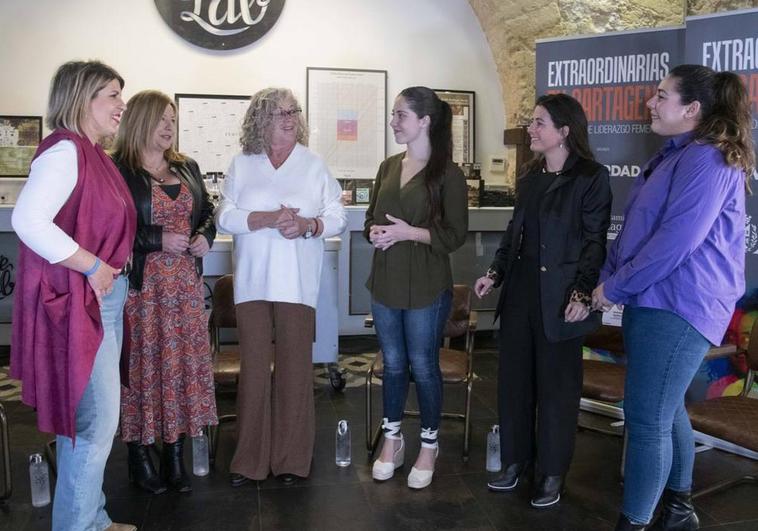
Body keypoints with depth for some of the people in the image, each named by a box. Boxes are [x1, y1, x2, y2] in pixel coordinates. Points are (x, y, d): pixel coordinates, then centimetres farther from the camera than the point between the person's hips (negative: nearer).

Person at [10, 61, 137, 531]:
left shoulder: (92, 153, 13)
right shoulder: (64, 149, -16)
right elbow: (28, 221, -28)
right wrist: (93, 267, -21)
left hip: (103, 298, 10)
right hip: (76, 301, -10)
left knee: (92, 419, 17)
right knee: (94, 422, -4)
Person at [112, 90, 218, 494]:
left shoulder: (187, 168, 14)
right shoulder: (118, 170, -7)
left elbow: (207, 212, 22)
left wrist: (205, 235, 2)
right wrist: (160, 239, -19)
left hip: (186, 282, 6)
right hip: (141, 283, -6)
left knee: (185, 359, 6)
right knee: (144, 362, -1)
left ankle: (175, 455, 19)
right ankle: (139, 456, 15)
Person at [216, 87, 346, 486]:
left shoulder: (314, 165, 10)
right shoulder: (242, 165, 11)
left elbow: (337, 217, 6)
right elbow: (225, 216, 2)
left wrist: (308, 225, -14)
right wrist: (268, 219, -14)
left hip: (297, 284, 0)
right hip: (253, 282, 1)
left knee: (295, 367, 0)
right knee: (253, 367, 2)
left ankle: (291, 458, 13)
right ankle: (249, 459, 14)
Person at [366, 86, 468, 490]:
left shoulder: (447, 174, -8)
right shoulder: (388, 167, 9)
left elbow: (455, 235, -10)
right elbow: (371, 217, 16)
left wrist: (409, 233, -19)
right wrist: (374, 233, -7)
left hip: (426, 287, -5)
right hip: (385, 282, 5)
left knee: (423, 366, 6)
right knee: (393, 363, 15)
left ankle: (429, 445, 25)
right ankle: (392, 440, 31)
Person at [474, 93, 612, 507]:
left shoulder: (591, 177, -8)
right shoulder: (530, 176, 12)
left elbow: (595, 241, -11)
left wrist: (582, 294, -19)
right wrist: (495, 273, 10)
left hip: (559, 297, -6)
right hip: (520, 291, 7)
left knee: (556, 385, 6)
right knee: (513, 378, 12)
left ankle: (552, 473, 21)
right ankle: (515, 460, 28)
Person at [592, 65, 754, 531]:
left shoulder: (707, 159, -16)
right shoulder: (675, 155, 17)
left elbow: (675, 241, -23)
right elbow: (634, 229, 17)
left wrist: (614, 287, -14)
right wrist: (606, 280, 6)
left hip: (677, 306, -10)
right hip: (654, 301, 10)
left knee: (646, 419, -7)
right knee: (665, 409, 19)